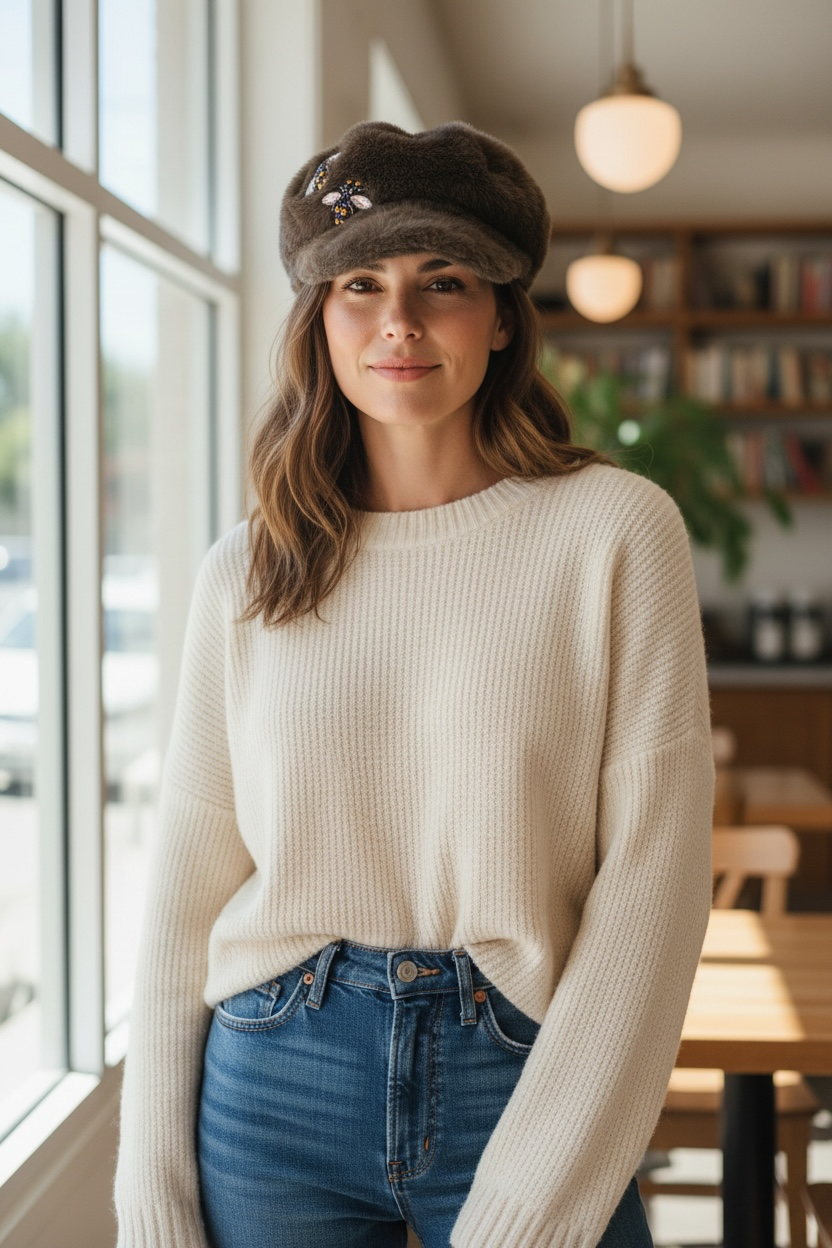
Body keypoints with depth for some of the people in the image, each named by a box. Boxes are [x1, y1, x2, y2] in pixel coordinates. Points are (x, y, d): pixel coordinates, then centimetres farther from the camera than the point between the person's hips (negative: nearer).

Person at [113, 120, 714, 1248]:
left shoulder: (615, 530, -7)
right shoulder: (244, 574, 1)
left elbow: (653, 878, -11)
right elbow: (189, 886, 3)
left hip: (526, 1080, -2)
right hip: (274, 1095, 2)